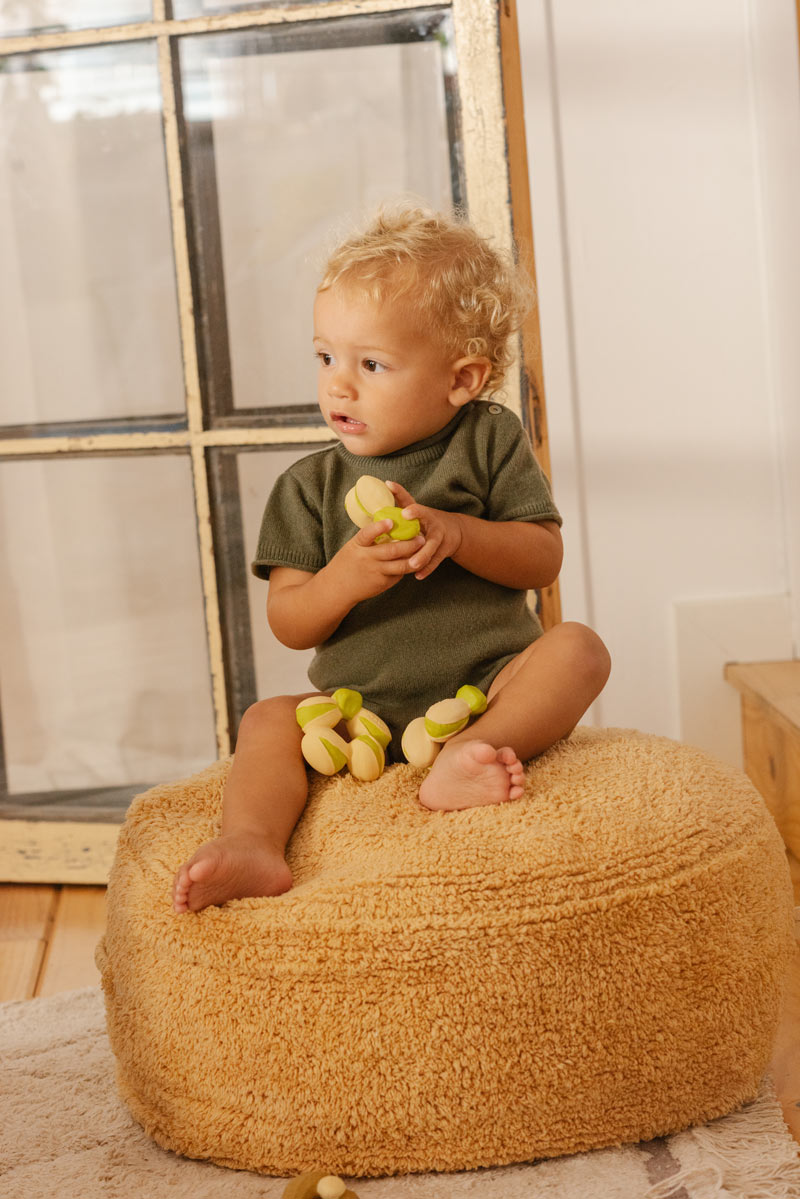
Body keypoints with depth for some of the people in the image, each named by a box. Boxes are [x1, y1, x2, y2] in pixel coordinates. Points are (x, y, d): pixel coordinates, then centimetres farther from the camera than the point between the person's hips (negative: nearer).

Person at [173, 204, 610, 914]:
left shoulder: (490, 441, 3)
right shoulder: (310, 487, 4)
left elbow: (544, 559, -1)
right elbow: (288, 624, -1)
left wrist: (453, 533, -20)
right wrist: (343, 579, -24)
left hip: (490, 685, 0)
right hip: (362, 708, 1)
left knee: (577, 649, -24)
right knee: (270, 720, -21)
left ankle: (466, 758, -42)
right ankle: (251, 843, -46)